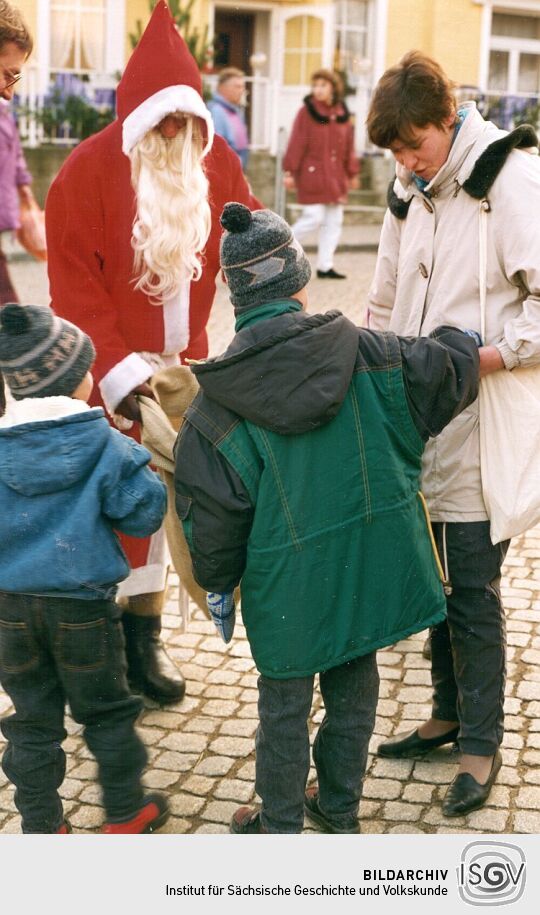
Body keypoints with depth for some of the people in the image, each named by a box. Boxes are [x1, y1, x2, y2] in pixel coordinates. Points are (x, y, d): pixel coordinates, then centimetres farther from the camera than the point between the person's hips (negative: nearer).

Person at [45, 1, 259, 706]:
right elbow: (73, 282, -15)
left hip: (182, 364, 4)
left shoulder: (217, 164, 1)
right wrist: (116, 371, -22)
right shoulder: (90, 169, -12)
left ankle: (144, 639, 26)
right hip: (110, 372, -4)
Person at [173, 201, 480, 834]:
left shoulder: (217, 404, -14)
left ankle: (280, 825, 31)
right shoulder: (364, 355, -11)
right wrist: (458, 341, 26)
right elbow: (450, 368, 2)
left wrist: (217, 585, 7)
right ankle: (339, 809, 38)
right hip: (369, 571, 3)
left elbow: (211, 514, -8)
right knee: (353, 692, 21)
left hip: (287, 588, -2)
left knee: (284, 709, 15)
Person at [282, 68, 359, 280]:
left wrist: (352, 173, 13)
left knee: (334, 221, 6)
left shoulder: (342, 114, 8)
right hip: (312, 175, -6)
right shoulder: (307, 112, -7)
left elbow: (348, 146, 13)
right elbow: (296, 144, -9)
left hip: (336, 176, 6)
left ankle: (325, 266, 14)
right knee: (313, 217, -10)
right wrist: (290, 172, -13)